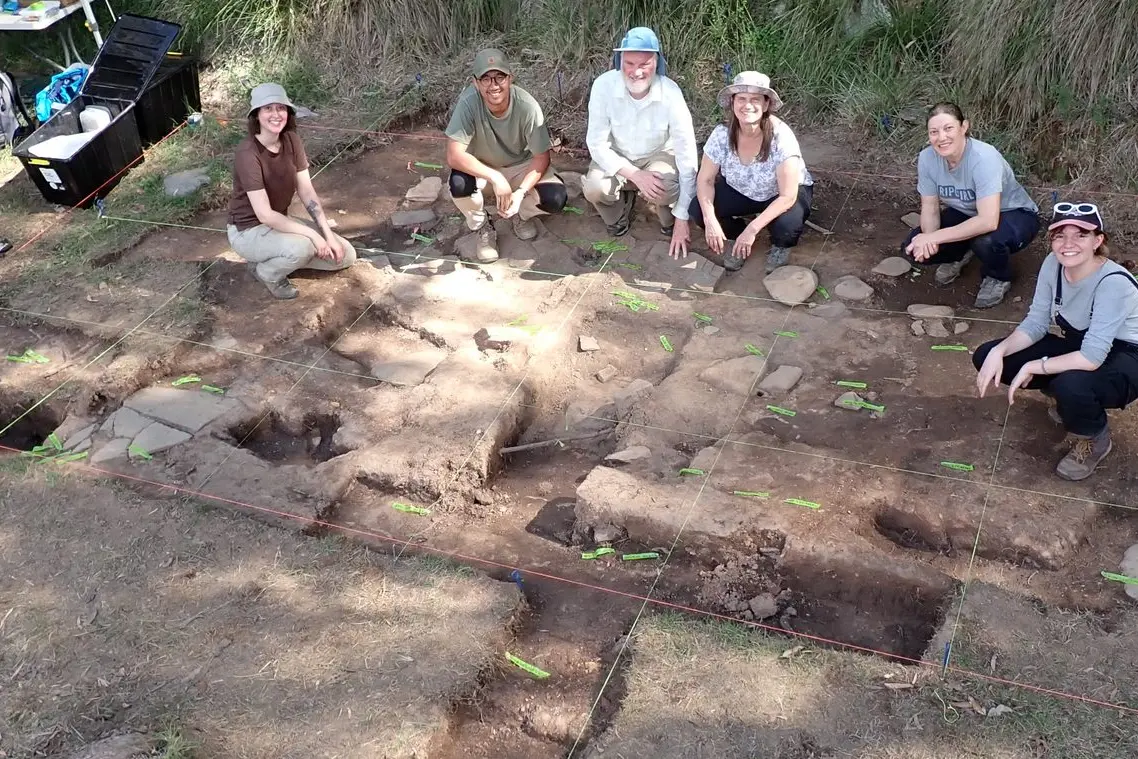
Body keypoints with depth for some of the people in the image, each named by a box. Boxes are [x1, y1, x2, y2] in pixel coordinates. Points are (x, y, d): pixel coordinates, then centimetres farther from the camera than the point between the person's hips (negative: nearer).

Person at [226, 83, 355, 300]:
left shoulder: (291, 140, -7)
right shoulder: (248, 153, -28)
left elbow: (307, 192, -3)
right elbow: (264, 214, -29)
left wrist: (328, 235, -11)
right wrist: (313, 234, -29)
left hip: (279, 223, 7)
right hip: (248, 230, -7)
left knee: (345, 256, 1)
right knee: (302, 248, -36)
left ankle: (276, 258, 13)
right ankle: (267, 272, -3)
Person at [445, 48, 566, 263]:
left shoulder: (527, 106, -29)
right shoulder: (469, 102, -31)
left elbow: (542, 157, -19)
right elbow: (454, 155, -34)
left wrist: (521, 193, -33)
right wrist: (495, 178, -42)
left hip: (521, 165, 1)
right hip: (480, 166, 0)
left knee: (555, 198, -23)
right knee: (459, 184, -33)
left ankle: (521, 214, 13)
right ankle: (482, 228, 0)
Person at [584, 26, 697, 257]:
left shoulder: (670, 93, -27)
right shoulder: (604, 86, -25)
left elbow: (687, 155, -25)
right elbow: (597, 143, -19)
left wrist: (682, 218, -26)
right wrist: (635, 175, -33)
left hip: (658, 155, -1)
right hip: (617, 159, 1)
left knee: (666, 187, -34)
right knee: (593, 188, -28)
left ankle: (669, 221, 3)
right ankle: (621, 205, 9)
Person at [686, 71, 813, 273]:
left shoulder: (781, 137, -33)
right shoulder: (722, 134, -23)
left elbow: (787, 197, -31)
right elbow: (705, 180, -12)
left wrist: (752, 229, -37)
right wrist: (710, 220, -29)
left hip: (783, 194, -3)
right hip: (740, 190, 3)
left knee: (787, 223, -36)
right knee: (698, 210, -20)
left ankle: (780, 247, 4)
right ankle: (738, 239, 10)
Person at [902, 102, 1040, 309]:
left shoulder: (984, 158, -36)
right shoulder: (927, 158, -19)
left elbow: (988, 221, -43)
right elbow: (930, 207, -10)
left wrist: (936, 237, -41)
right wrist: (928, 238, -32)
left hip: (1015, 215, -5)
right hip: (966, 214, 5)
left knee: (986, 241, -39)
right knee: (914, 248, -15)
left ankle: (999, 278, -2)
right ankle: (960, 255, 18)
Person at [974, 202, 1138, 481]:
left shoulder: (1113, 282, -31)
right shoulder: (1053, 264, -13)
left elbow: (1092, 357, -35)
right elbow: (1035, 323, -6)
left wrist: (1033, 367, -28)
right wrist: (998, 351, -23)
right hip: (1078, 347, 7)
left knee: (1071, 386, -40)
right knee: (987, 357, -7)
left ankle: (1094, 442, -5)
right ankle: (1068, 397, 11)